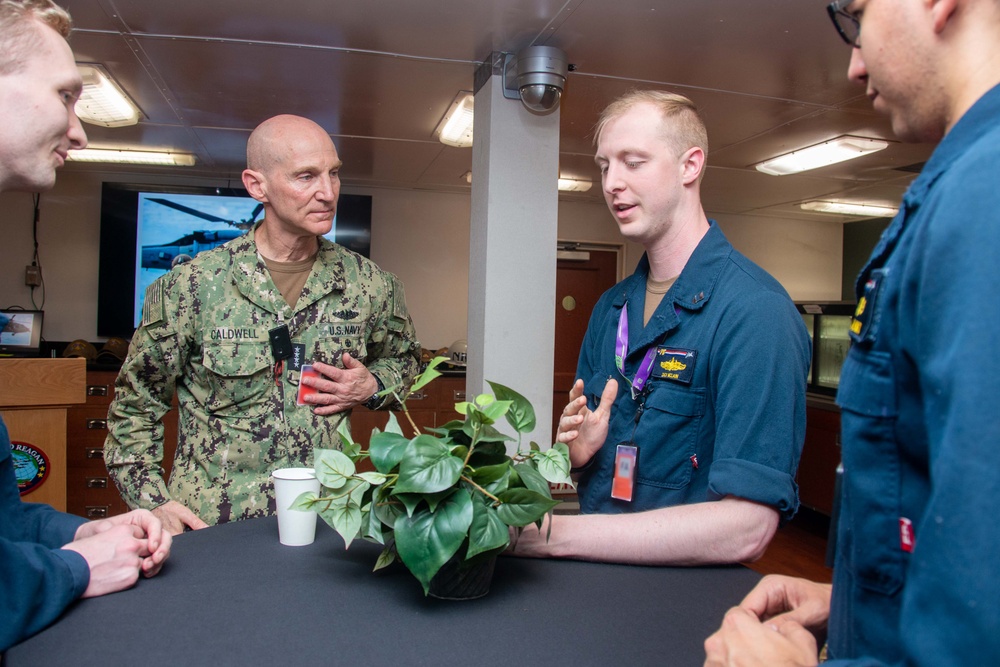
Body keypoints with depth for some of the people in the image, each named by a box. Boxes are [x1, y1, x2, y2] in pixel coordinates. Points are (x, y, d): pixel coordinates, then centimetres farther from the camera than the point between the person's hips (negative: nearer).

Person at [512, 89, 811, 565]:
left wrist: (553, 534, -22)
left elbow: (745, 528, -21)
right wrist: (578, 451, -6)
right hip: (599, 578, 6)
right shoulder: (609, 308, 9)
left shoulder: (756, 311, -14)